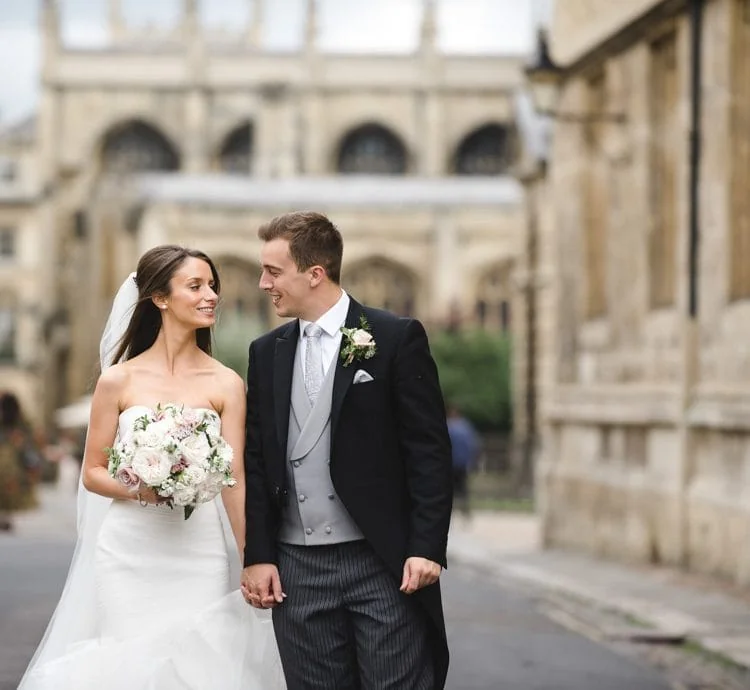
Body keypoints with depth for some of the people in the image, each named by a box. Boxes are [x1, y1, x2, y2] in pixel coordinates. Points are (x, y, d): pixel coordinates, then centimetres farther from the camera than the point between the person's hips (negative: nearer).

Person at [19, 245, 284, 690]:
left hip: (199, 554, 0)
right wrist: (140, 489, -15)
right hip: (129, 553, 0)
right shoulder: (118, 380, 1)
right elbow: (93, 473, 5)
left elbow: (235, 481, -1)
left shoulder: (226, 384, 1)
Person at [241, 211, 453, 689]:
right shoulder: (267, 354, 11)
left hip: (384, 563, -4)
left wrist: (427, 548, -11)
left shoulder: (397, 339, -3)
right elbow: (258, 463, 12)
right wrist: (258, 555, 4)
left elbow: (430, 452, -5)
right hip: (297, 569, 4)